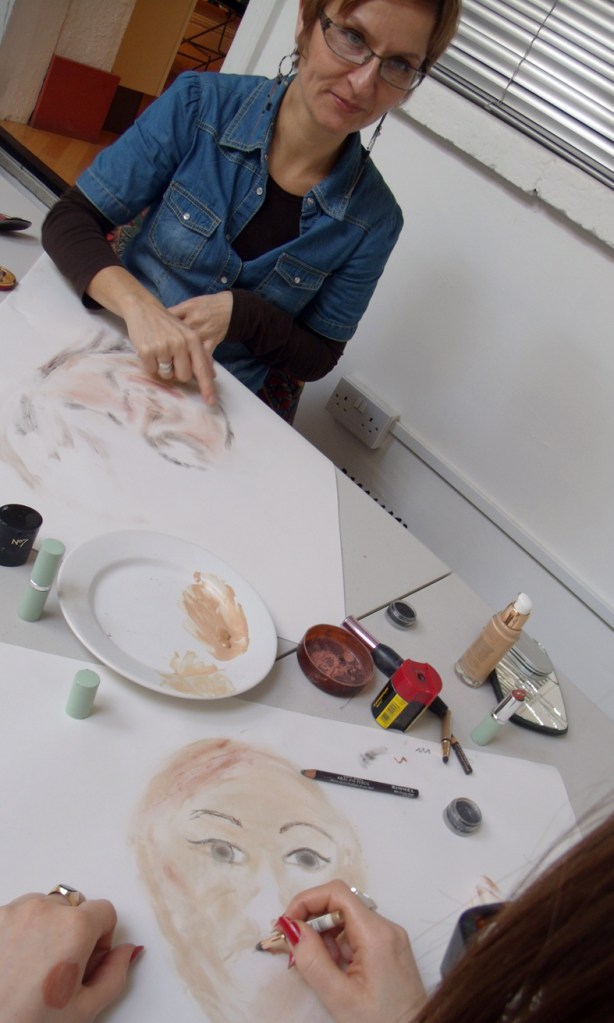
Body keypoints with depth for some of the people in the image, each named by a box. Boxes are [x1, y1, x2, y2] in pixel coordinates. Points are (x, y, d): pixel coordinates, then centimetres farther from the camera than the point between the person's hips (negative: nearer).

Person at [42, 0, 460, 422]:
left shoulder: (373, 219, -9)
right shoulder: (199, 106, -12)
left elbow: (318, 357, -1)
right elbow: (70, 220, -10)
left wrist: (239, 313, -21)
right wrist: (139, 305, -30)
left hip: (218, 405, 3)